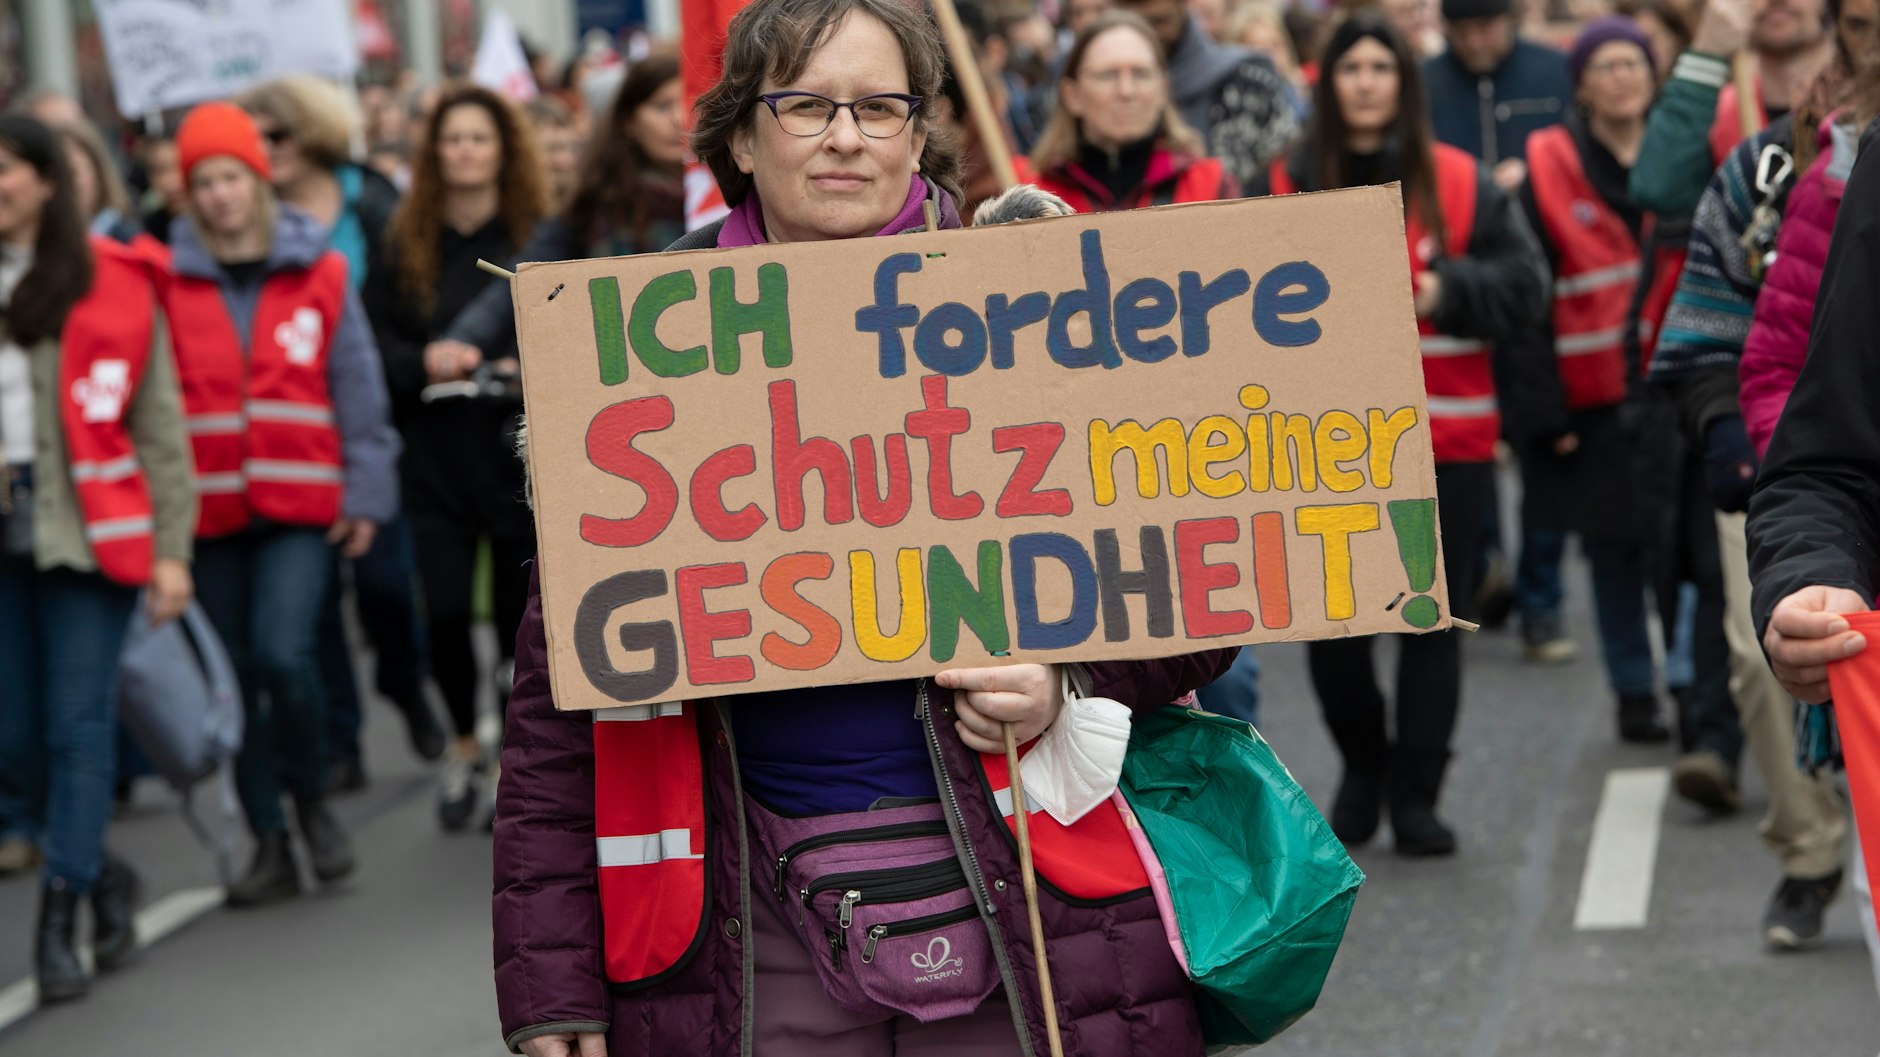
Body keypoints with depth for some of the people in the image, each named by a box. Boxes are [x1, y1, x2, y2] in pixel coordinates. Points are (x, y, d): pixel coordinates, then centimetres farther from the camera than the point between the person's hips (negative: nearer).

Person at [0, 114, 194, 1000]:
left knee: (78, 727, -2)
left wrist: (170, 549, -3)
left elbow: (159, 424, 1)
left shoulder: (113, 286, -1)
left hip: (86, 529, -3)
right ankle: (99, 872, 28)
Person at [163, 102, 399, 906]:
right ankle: (270, 844, 16)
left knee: (284, 653, -17)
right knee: (238, 676, 6)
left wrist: (365, 493, 1)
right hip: (210, 509, 2)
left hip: (301, 505, -2)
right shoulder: (170, 281, 2)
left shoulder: (318, 272, 3)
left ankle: (311, 801, 8)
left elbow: (358, 387, 5)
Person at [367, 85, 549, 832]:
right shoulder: (405, 243, 6)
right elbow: (376, 338, 5)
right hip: (435, 455, 1)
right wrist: (425, 364, -13)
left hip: (518, 454, -1)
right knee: (444, 610, -6)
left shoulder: (539, 237, 1)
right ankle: (466, 746, 17)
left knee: (520, 611, 1)